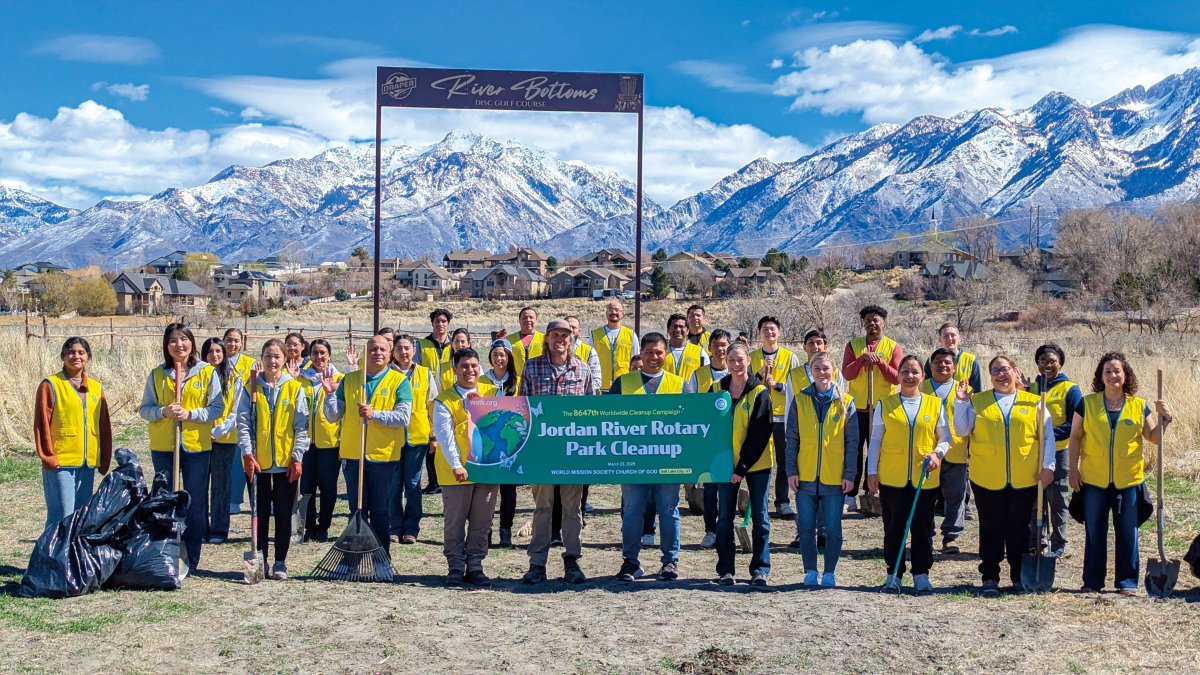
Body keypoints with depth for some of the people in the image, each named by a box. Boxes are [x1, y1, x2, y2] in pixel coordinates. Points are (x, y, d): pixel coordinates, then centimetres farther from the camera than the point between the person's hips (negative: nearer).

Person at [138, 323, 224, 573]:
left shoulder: (207, 372, 1)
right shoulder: (157, 374, 6)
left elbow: (217, 408, -1)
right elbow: (144, 409, 6)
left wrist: (191, 414, -16)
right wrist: (164, 411, -14)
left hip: (196, 446, -1)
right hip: (163, 446, 2)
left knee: (195, 505, 2)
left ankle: (190, 560, 13)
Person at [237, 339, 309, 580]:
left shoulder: (295, 388, 1)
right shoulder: (252, 388, 3)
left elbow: (302, 426, -1)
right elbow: (243, 423, 0)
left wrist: (297, 457, -7)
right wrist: (247, 454, -10)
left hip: (286, 462, -1)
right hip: (257, 462, 1)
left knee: (283, 514, 5)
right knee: (261, 512, 7)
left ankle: (280, 562, 14)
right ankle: (260, 560, 17)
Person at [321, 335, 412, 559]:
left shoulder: (399, 381, 0)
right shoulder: (348, 379, 9)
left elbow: (403, 417, -11)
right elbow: (333, 416, 10)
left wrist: (375, 414, -21)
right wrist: (330, 394, -6)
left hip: (384, 456, -3)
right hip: (352, 455, 3)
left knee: (381, 512, 4)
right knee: (357, 511, 10)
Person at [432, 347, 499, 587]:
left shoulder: (491, 393, 9)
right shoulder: (444, 400, 0)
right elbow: (444, 435, -7)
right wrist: (456, 465, -16)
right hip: (457, 471, -3)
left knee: (482, 523, 7)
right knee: (455, 523, 4)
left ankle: (475, 567, 16)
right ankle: (456, 567, 13)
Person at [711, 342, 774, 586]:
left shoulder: (760, 392, -6)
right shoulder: (717, 389, 4)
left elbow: (760, 434, -10)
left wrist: (743, 466, -14)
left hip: (756, 463, -3)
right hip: (726, 462, 3)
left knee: (759, 515, 3)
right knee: (724, 516, 4)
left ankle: (760, 569, 11)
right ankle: (725, 570, 12)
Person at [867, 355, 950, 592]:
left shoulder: (935, 404, 6)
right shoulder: (885, 404, 5)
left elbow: (945, 436, 9)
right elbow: (876, 440, 7)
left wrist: (937, 453, -11)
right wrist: (872, 471, 2)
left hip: (925, 478, 0)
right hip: (892, 478, 0)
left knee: (923, 528, 5)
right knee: (894, 528, 5)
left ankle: (921, 575, 15)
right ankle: (893, 574, 14)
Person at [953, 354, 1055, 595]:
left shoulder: (1033, 402, 7)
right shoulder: (977, 401, 8)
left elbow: (1047, 437, 7)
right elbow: (961, 431, 2)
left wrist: (1048, 466, -2)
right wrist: (960, 402, -7)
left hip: (1024, 480, 0)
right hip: (987, 479, 0)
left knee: (1019, 529, 8)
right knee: (990, 530, 4)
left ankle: (1020, 577, 20)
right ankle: (990, 578, 12)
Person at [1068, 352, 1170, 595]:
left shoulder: (1139, 406, 5)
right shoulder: (1087, 403, 2)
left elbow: (1154, 437, 9)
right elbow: (1075, 438, 5)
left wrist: (1164, 418, -8)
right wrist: (1073, 469, -1)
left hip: (1128, 481, 0)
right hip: (1093, 481, 0)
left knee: (1127, 533, 5)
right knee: (1094, 532, 7)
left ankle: (1127, 581, 16)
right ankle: (1092, 582, 16)